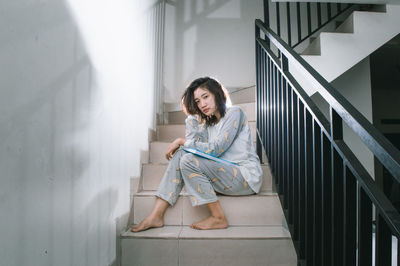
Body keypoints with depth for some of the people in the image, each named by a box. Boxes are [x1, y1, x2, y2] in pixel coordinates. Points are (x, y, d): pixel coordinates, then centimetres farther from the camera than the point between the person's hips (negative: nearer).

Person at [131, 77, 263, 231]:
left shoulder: (234, 113, -6)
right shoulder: (208, 122, 17)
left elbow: (215, 149, -15)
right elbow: (193, 143, 2)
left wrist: (181, 141, -7)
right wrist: (191, 116, 5)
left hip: (247, 177, -7)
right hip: (224, 171, 7)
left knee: (189, 161, -21)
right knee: (181, 153, -7)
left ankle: (219, 218, -13)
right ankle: (156, 215, -13)